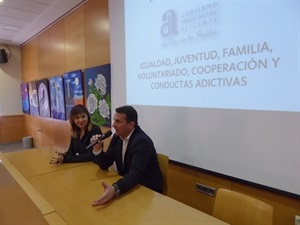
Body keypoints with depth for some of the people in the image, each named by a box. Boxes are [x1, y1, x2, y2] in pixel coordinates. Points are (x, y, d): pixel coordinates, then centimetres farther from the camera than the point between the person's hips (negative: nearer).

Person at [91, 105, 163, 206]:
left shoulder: (142, 141, -24)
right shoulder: (117, 137, -2)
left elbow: (135, 174, -35)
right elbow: (105, 165, 3)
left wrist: (115, 189, -52)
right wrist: (97, 148, -15)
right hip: (129, 185, 7)